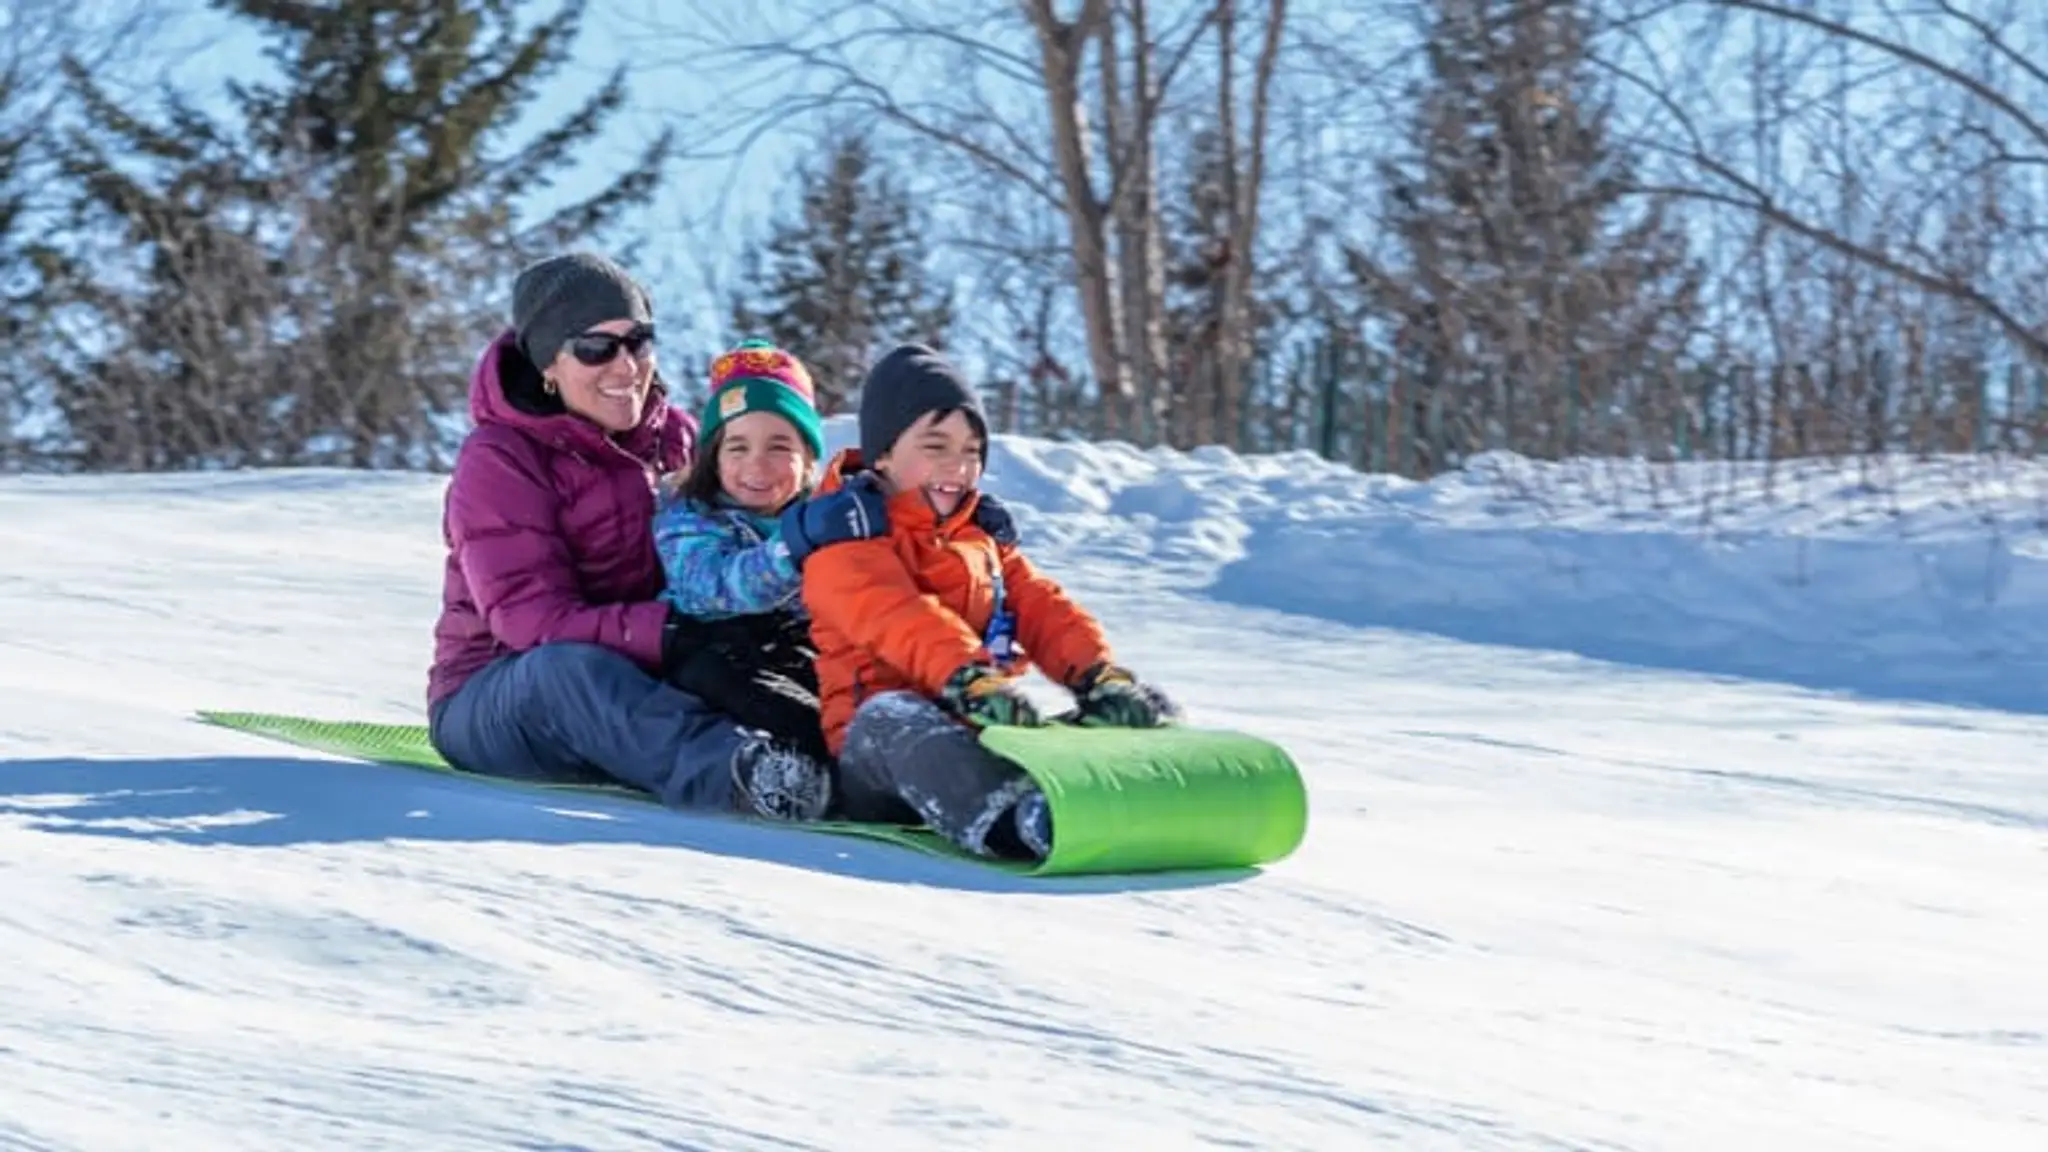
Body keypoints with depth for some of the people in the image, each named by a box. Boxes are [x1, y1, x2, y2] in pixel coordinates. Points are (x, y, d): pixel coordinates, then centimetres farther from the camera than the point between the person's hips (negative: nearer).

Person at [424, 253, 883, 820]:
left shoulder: (674, 438, 10)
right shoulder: (497, 463, -8)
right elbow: (532, 618, -20)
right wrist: (663, 633, -36)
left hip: (635, 687, 6)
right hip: (494, 698, -6)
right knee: (572, 667, -40)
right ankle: (732, 772, -64)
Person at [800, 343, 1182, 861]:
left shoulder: (982, 537, 25)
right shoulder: (846, 538, 0)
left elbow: (1041, 608, 11)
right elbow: (898, 618, -20)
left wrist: (1099, 674, -11)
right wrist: (969, 680, -40)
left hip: (977, 735, 7)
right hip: (881, 741, -7)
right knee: (895, 719, -42)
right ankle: (1006, 817, -74)